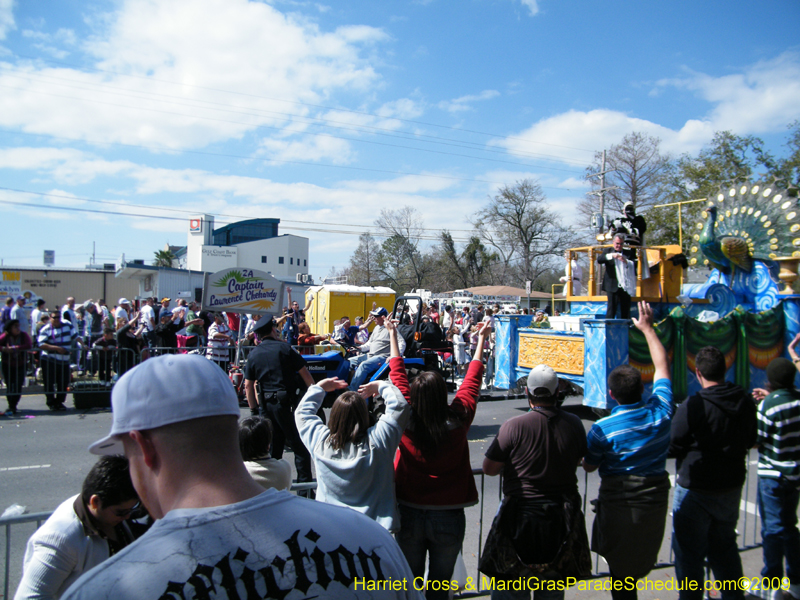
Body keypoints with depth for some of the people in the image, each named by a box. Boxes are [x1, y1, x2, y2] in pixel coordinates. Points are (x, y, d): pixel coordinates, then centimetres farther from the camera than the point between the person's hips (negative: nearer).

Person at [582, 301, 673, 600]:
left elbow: (589, 466, -4)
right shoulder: (660, 411, -10)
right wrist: (648, 328, 10)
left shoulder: (602, 429, -19)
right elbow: (662, 365, 3)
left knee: (621, 571, 12)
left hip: (618, 503, -4)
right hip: (655, 499, 4)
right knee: (639, 564, 20)